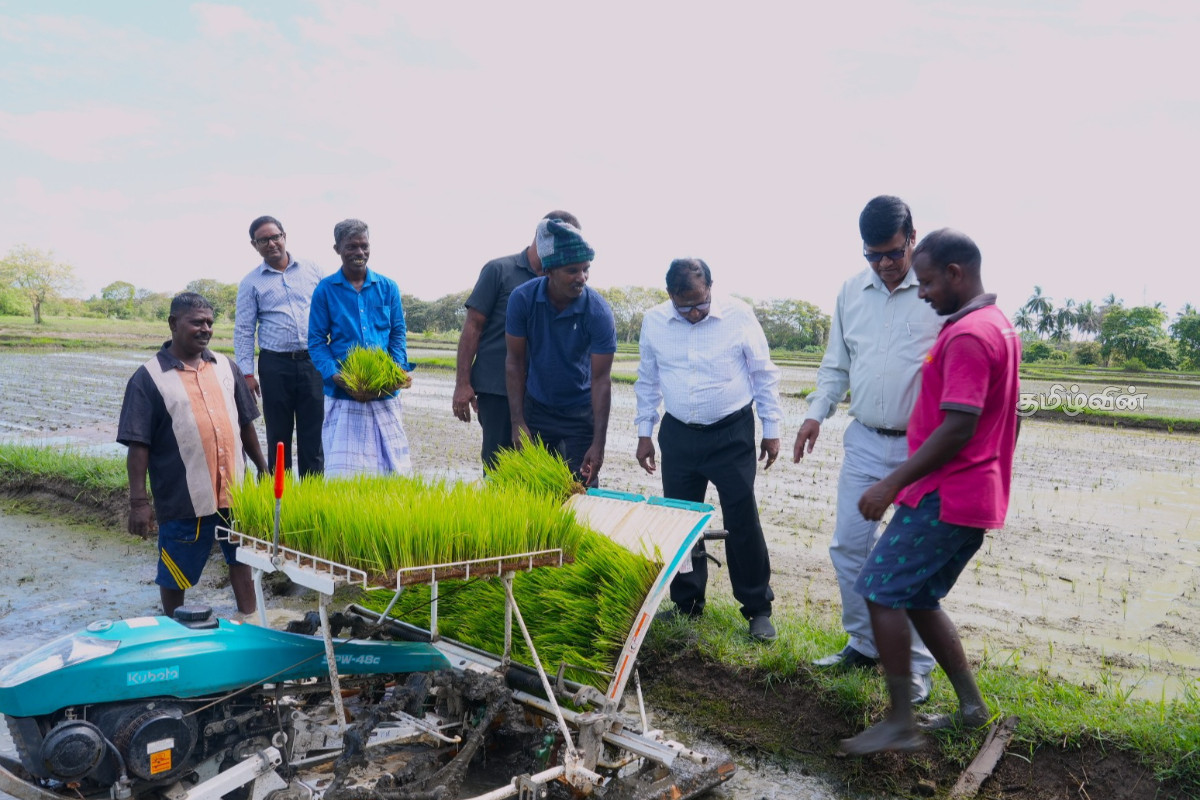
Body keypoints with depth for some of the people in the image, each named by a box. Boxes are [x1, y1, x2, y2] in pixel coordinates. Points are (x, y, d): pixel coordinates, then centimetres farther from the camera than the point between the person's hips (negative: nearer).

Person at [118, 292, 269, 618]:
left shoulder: (226, 367, 6)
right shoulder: (148, 378, -8)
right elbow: (138, 445, -10)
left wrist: (263, 469, 14)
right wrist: (138, 501, -13)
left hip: (234, 490, 4)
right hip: (183, 499, -4)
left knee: (241, 557, 16)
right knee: (175, 573, 11)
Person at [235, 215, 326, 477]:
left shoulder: (311, 270, 8)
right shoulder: (251, 283, 6)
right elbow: (243, 331, 5)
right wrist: (246, 373, -3)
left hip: (313, 362, 1)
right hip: (275, 365, 0)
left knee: (313, 433, 4)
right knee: (278, 435, 7)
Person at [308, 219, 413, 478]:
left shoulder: (388, 287, 9)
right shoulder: (325, 290, 4)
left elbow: (398, 334, 10)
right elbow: (316, 341, 2)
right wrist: (333, 375, -14)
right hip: (342, 394, -2)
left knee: (392, 466, 5)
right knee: (342, 469, -5)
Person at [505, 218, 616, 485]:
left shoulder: (598, 312, -21)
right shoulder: (522, 298, -15)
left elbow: (601, 379, -20)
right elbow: (515, 361, -8)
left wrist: (599, 443, -23)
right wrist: (517, 422, -11)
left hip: (581, 413, -2)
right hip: (537, 408, 2)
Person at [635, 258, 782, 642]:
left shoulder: (739, 315, -9)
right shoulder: (654, 321, -1)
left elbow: (764, 375, -1)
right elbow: (647, 381, 10)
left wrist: (771, 429, 0)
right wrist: (644, 432, 9)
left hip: (732, 434, -3)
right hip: (678, 435, 3)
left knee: (743, 522, 0)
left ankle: (758, 609, 16)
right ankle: (686, 604, 27)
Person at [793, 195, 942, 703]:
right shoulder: (852, 291, 7)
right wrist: (817, 413, 4)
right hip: (864, 441, 5)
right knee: (848, 546, 9)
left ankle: (916, 665, 20)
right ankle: (863, 645, 28)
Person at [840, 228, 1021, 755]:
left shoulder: (967, 336, -18)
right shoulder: (998, 325, 15)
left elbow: (958, 428, -25)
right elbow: (1001, 420, 20)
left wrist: (892, 484, -21)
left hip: (944, 497, -10)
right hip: (975, 495, 10)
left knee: (881, 593, -5)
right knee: (918, 598, 16)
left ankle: (900, 723, 1)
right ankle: (971, 706, 23)